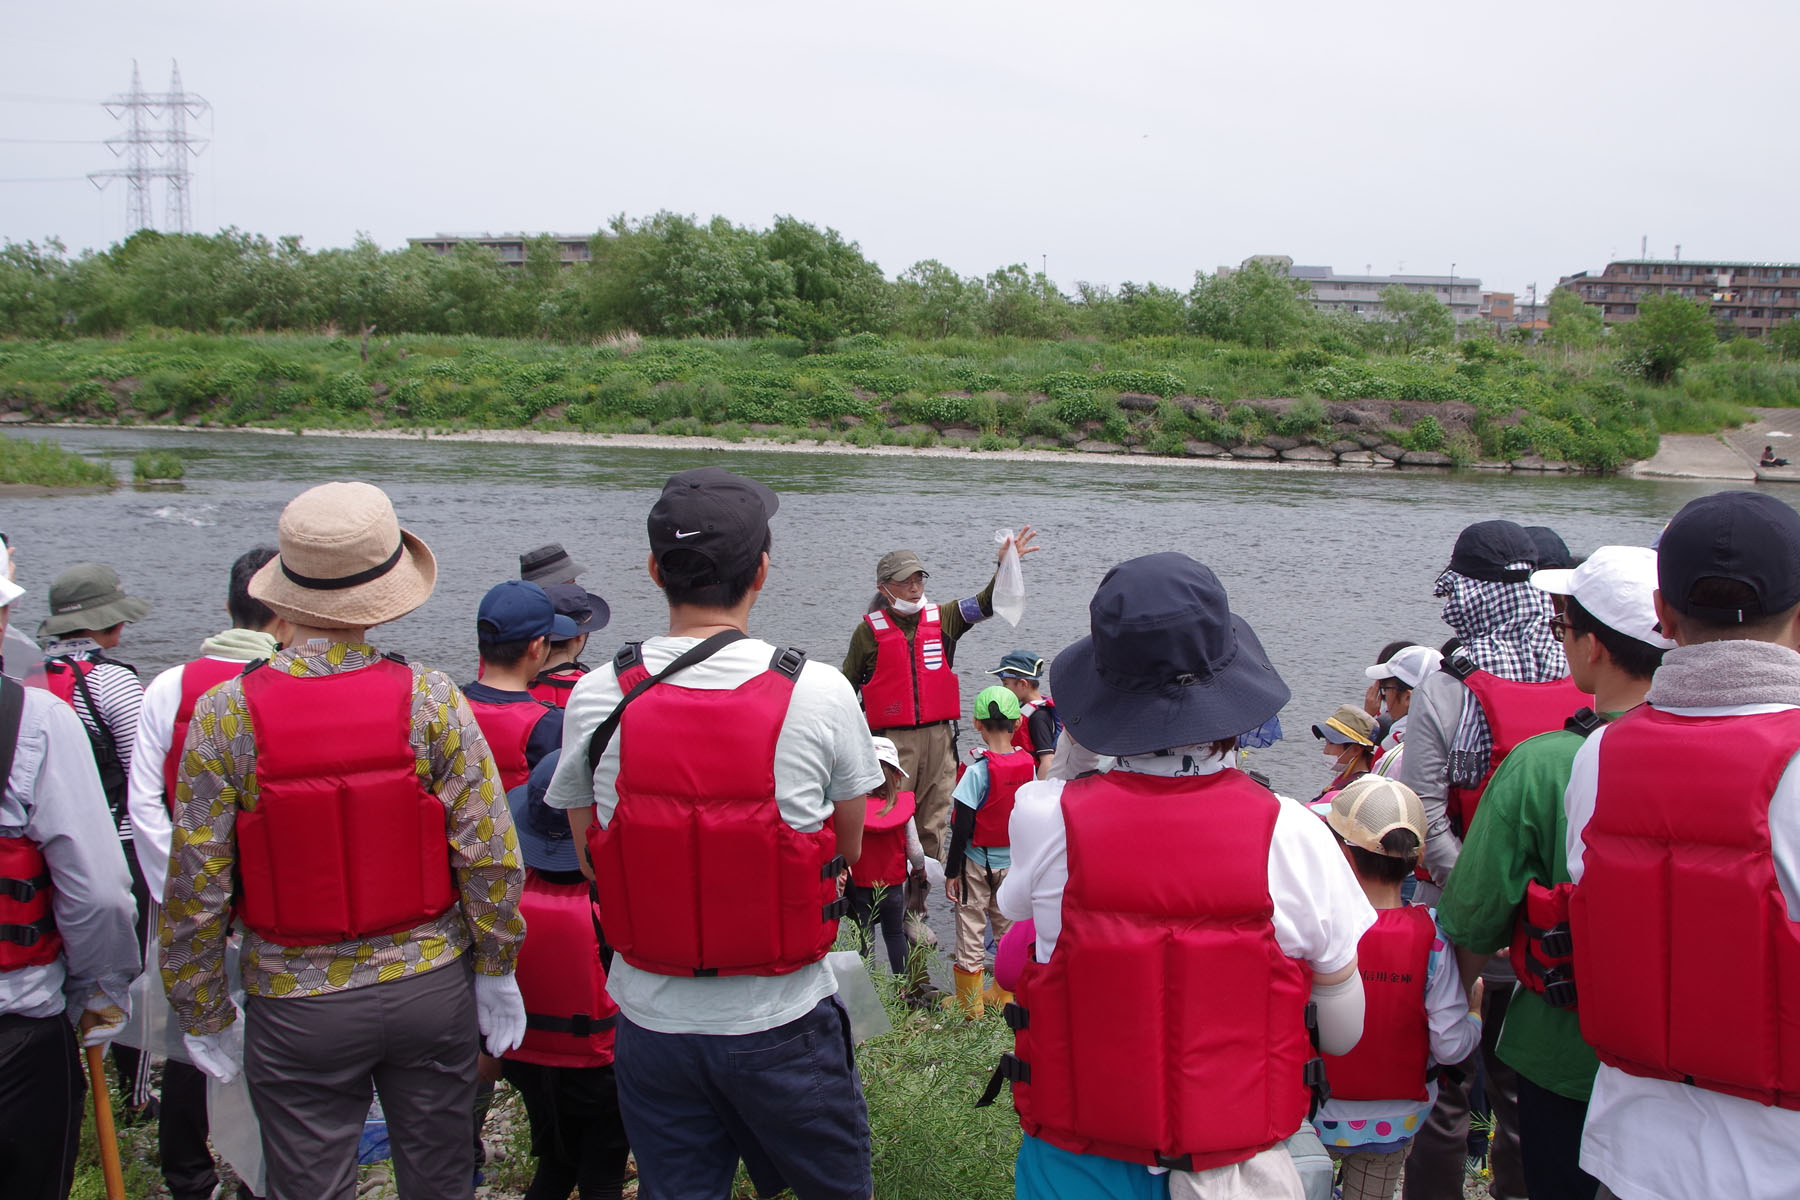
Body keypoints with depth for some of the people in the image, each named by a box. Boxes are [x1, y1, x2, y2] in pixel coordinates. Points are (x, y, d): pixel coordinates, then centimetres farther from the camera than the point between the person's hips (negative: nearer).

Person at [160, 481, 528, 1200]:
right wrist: (496, 972, 4)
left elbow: (195, 888, -8)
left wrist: (204, 1018, 5)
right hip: (432, 989, 1)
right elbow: (490, 854, -10)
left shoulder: (225, 714, -12)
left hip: (297, 1009, -1)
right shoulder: (430, 698, -12)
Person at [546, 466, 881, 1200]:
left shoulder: (595, 698, -9)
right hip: (782, 1024, -1)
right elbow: (849, 849, -1)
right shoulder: (820, 693, -15)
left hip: (652, 1022, 2)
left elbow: (590, 857, 3)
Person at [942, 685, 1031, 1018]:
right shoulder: (1028, 764, -6)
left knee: (971, 928, 6)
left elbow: (963, 826, -17)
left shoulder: (978, 769, -20)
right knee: (1008, 923, 17)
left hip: (977, 861, -5)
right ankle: (1004, 995, 28)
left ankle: (969, 1004, 15)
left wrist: (951, 871, -8)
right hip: (1014, 860, 5)